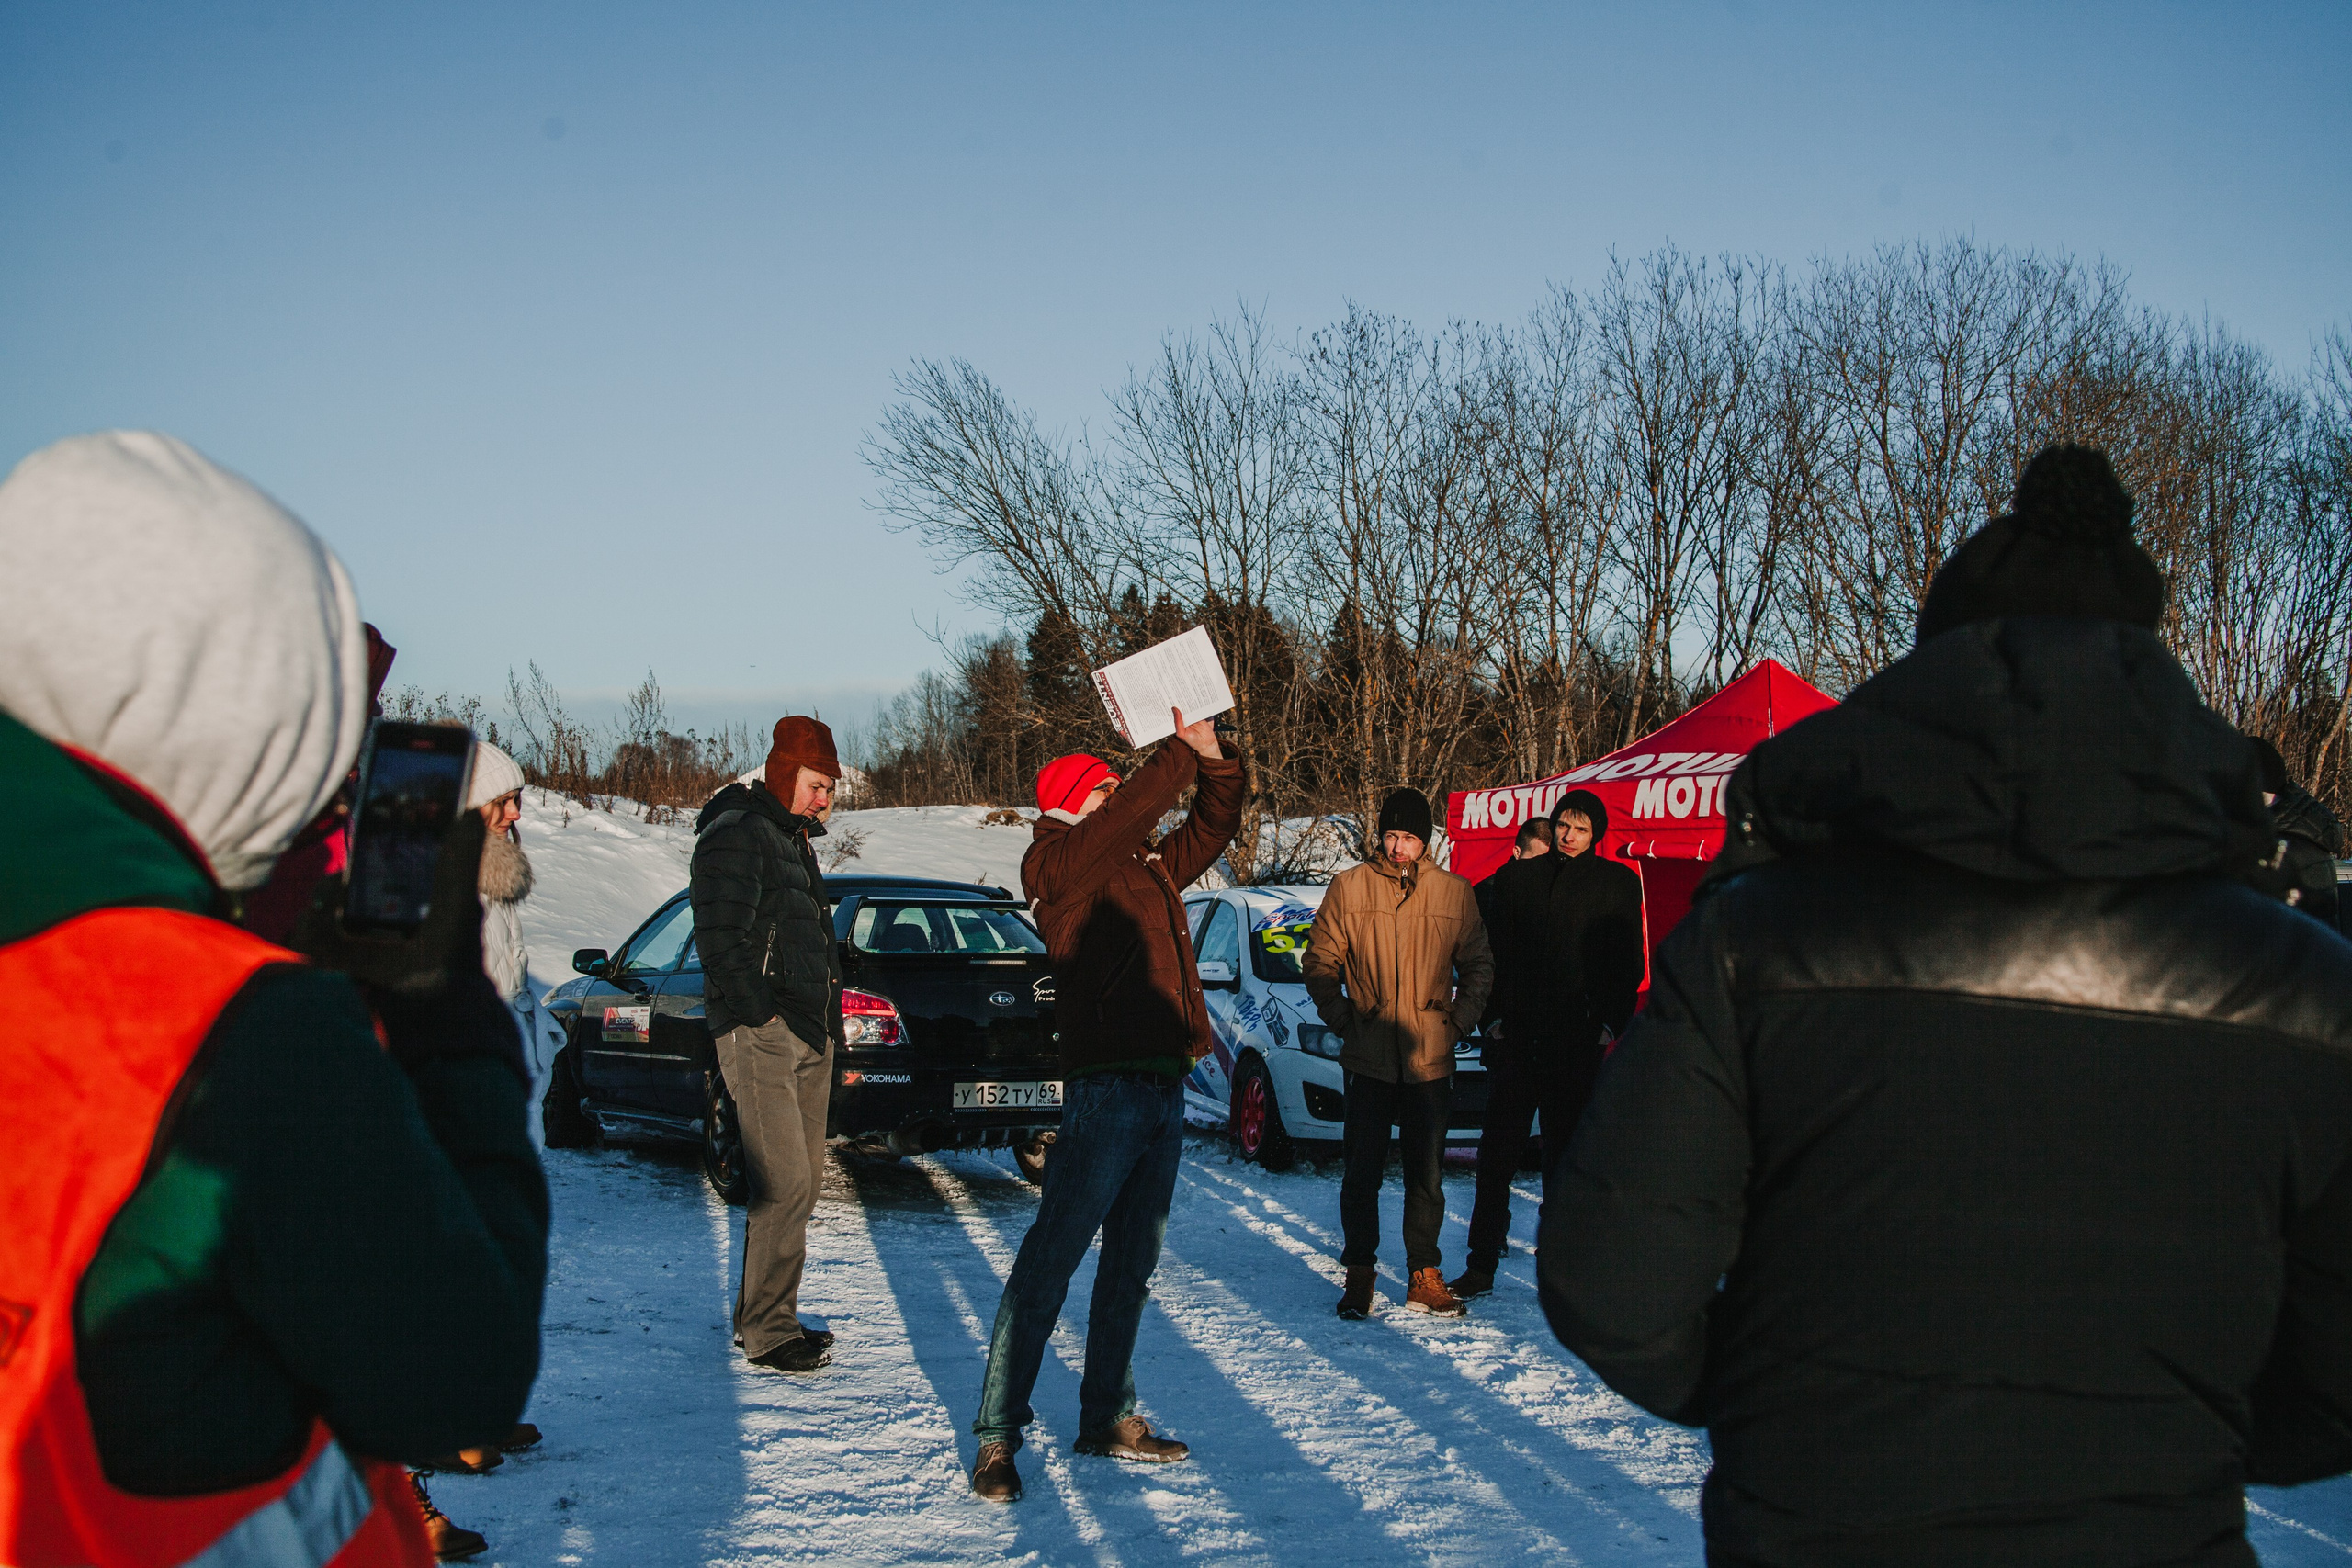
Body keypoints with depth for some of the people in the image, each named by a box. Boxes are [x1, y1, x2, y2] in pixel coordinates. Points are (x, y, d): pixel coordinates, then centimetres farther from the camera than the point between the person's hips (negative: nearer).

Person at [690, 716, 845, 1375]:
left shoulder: (792, 838, 22)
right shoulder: (735, 835, -9)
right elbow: (721, 937, -17)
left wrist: (824, 1012, 17)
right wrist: (763, 1013, -19)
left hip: (808, 1033, 10)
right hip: (761, 1032, -10)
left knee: (804, 1178, 12)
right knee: (785, 1184, -12)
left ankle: (763, 1313, 22)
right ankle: (766, 1332, -4)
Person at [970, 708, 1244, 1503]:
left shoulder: (1146, 865, 19)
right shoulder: (1057, 863, -4)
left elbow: (1212, 828, 26)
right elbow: (1123, 818, -20)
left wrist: (1214, 760, 10)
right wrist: (1183, 754, -14)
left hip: (1164, 1086, 9)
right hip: (1106, 1086, -9)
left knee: (1132, 1263, 14)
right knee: (1050, 1261, -7)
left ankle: (1107, 1416, 24)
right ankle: (997, 1435, -2)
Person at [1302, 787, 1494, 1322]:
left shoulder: (1455, 893, 4)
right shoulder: (1350, 887, 0)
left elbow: (1478, 966, 13)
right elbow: (1320, 961, 6)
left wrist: (1459, 1021, 3)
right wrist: (1342, 1017, -1)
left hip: (1430, 1058, 1)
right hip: (1369, 1058, -1)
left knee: (1427, 1174, 8)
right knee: (1362, 1173, 3)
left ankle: (1423, 1276, 18)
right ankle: (1359, 1274, 14)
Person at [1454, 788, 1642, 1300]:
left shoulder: (1617, 883, 5)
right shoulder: (1518, 880, 11)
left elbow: (1627, 964, 4)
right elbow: (1497, 953, 12)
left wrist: (1611, 1025, -5)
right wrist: (1495, 1014, 2)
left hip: (1577, 1041, -2)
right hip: (1518, 1036, 2)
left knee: (1566, 1152, 4)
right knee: (1498, 1151, 2)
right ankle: (1482, 1263, 7)